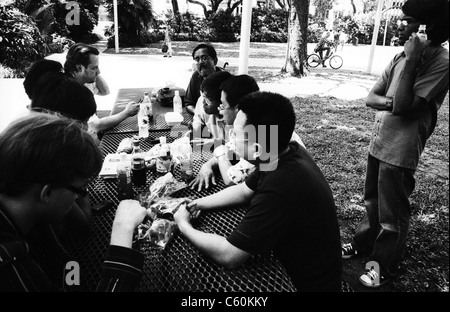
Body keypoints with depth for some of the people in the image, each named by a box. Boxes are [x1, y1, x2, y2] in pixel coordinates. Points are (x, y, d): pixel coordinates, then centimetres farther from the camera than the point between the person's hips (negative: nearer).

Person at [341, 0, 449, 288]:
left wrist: (411, 61, -21)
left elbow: (404, 107, -23)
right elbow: (371, 97, 5)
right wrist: (391, 102, -15)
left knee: (392, 215, 8)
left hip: (400, 152, -7)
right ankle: (363, 244, 43)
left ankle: (384, 267, 27)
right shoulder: (401, 56, 8)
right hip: (379, 142, 8)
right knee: (372, 203, 24)